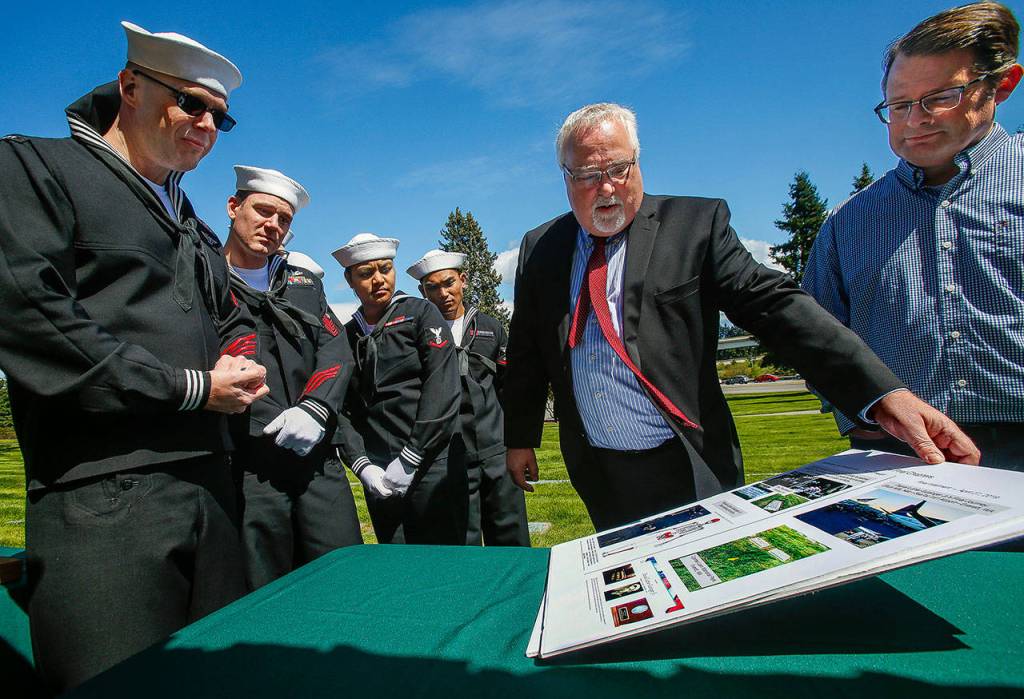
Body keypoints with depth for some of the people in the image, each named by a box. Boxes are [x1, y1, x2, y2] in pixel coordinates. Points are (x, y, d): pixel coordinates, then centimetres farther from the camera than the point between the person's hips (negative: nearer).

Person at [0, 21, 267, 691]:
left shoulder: (194, 227, 22)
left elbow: (234, 320, 27)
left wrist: (240, 365, 1)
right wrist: (193, 389, -12)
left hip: (211, 486, 7)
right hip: (100, 501, -7)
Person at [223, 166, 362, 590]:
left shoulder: (305, 282, 20)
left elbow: (337, 351, 7)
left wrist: (314, 409, -10)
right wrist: (275, 423, -15)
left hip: (318, 460, 4)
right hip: (246, 468, -4)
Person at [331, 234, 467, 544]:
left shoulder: (420, 313, 0)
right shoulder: (346, 336, 12)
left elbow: (442, 391, -10)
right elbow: (342, 410, 8)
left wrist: (409, 459, -13)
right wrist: (362, 466, -6)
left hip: (431, 467, -4)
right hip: (379, 478, 4)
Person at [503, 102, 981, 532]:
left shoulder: (695, 224, -6)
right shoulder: (539, 248, 4)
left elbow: (774, 305, -15)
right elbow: (526, 353, 10)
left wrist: (884, 394, -26)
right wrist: (520, 438, 11)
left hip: (688, 472, -2)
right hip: (598, 476, 3)